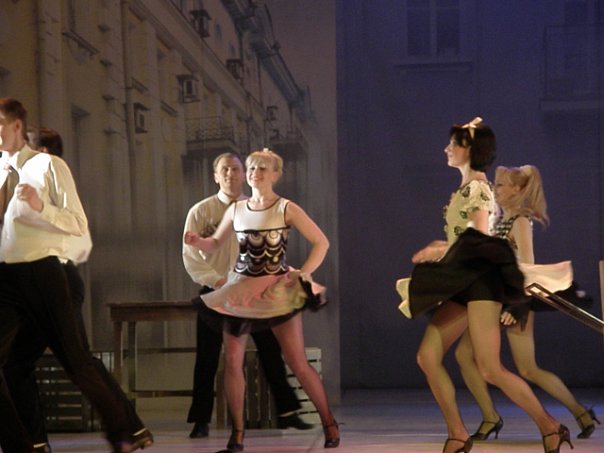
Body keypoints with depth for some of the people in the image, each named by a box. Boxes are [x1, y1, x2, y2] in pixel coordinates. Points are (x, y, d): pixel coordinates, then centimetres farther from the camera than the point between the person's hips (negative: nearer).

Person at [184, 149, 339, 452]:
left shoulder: (286, 209, -4)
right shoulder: (236, 210, 7)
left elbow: (321, 242, -3)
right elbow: (215, 244, 17)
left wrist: (302, 274, -12)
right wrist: (197, 241, -5)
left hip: (278, 291, -3)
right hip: (239, 289, 4)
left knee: (298, 364, -4)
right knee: (232, 361, -4)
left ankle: (328, 423, 10)